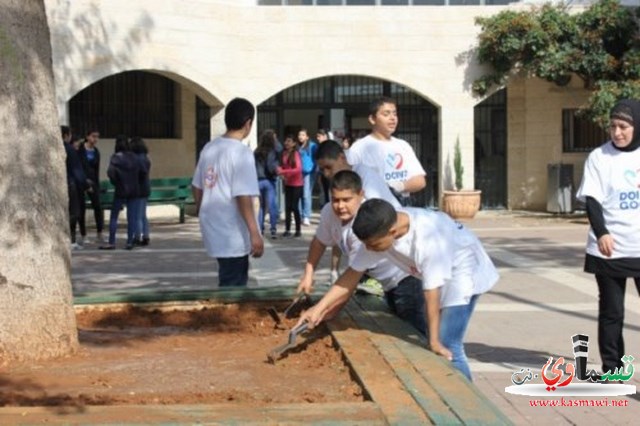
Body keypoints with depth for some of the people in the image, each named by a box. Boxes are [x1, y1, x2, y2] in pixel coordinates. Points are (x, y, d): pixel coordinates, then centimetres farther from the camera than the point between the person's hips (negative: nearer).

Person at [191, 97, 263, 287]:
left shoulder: (209, 147, 6)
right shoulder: (241, 152, -17)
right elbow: (243, 196, -22)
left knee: (233, 282, 23)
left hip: (213, 228, 8)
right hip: (233, 234, -8)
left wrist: (202, 212, 27)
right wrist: (255, 234, -19)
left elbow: (197, 186, 13)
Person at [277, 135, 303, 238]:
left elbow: (298, 169, -21)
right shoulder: (284, 153, 3)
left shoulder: (296, 154, -13)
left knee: (294, 207, -3)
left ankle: (298, 230, 8)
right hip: (288, 184, 5)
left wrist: (283, 171, -24)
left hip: (297, 184, -5)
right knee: (287, 207, 5)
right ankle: (287, 230, 10)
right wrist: (281, 173, -10)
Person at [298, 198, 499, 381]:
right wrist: (319, 308, -16)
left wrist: (435, 342, -28)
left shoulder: (427, 237, -40)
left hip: (463, 270, -8)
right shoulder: (380, 232, -19)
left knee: (447, 349, -15)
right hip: (431, 273, 8)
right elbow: (353, 273, -11)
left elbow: (432, 292, -34)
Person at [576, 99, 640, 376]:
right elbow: (592, 199, -8)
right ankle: (612, 369, 17)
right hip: (610, 249, -1)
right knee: (611, 312, 6)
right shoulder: (599, 157, -1)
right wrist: (601, 233, -24)